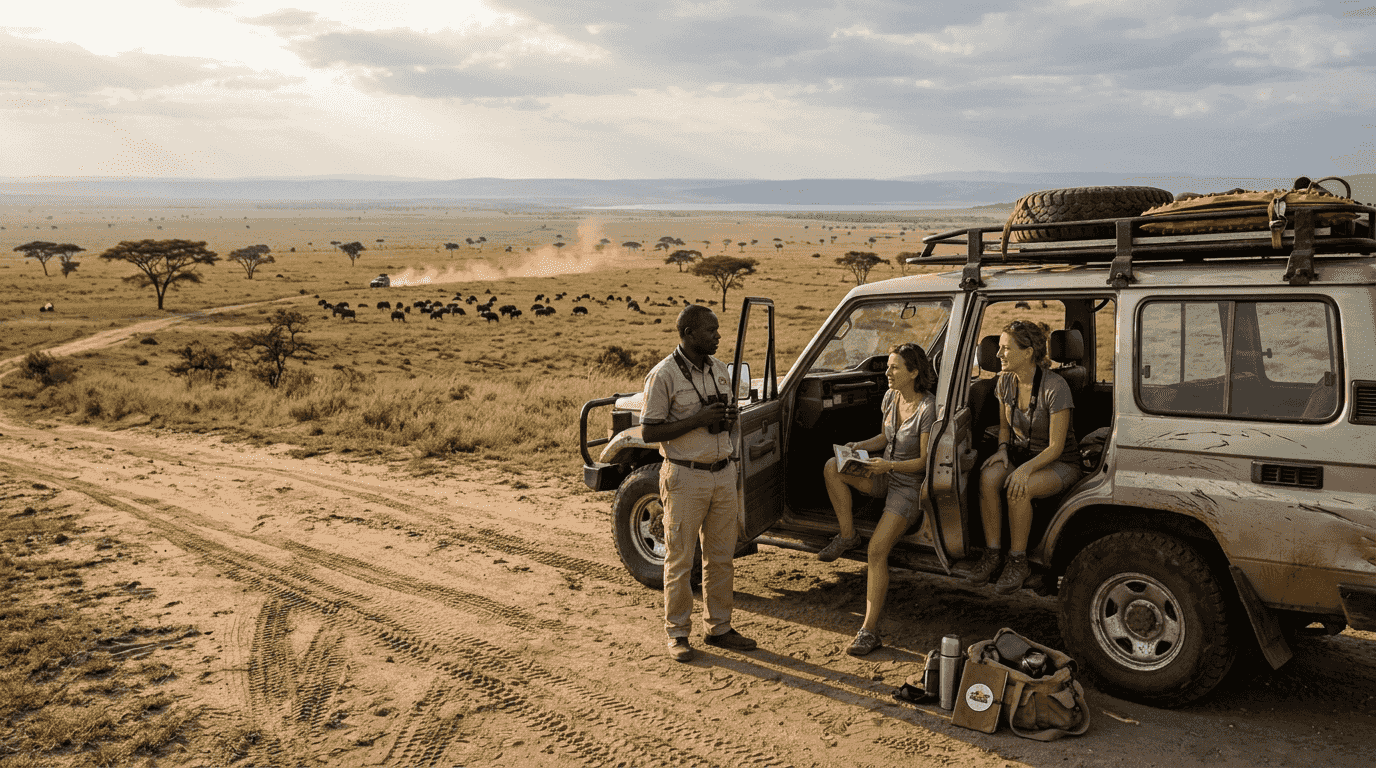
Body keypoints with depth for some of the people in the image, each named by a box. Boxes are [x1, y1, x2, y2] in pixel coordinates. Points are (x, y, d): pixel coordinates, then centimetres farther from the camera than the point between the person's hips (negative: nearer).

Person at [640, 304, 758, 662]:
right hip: (686, 478, -6)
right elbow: (649, 432, -14)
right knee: (680, 559, 4)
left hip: (722, 473, 6)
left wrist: (731, 417, -3)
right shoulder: (664, 375, -13)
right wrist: (697, 420, -21)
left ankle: (719, 627, 24)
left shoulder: (719, 368, 8)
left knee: (721, 557, 12)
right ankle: (677, 633, 16)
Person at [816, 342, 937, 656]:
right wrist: (860, 446, -2)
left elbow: (924, 461, -17)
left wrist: (890, 465, -30)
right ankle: (847, 535, -2)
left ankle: (869, 630, -16)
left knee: (877, 549, -21)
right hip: (884, 475, 7)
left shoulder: (928, 409, -20)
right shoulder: (890, 397, 2)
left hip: (910, 484, -7)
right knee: (832, 467, -18)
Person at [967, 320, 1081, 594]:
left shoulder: (1055, 387, -23)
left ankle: (1018, 561, -17)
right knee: (988, 477, -28)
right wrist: (1003, 449, -9)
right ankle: (993, 552, -16)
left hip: (1060, 464, -5)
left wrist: (1025, 469, -36)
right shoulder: (1005, 381, -3)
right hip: (1019, 452, 5)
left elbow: (1056, 448, -22)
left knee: (1017, 489, -35)